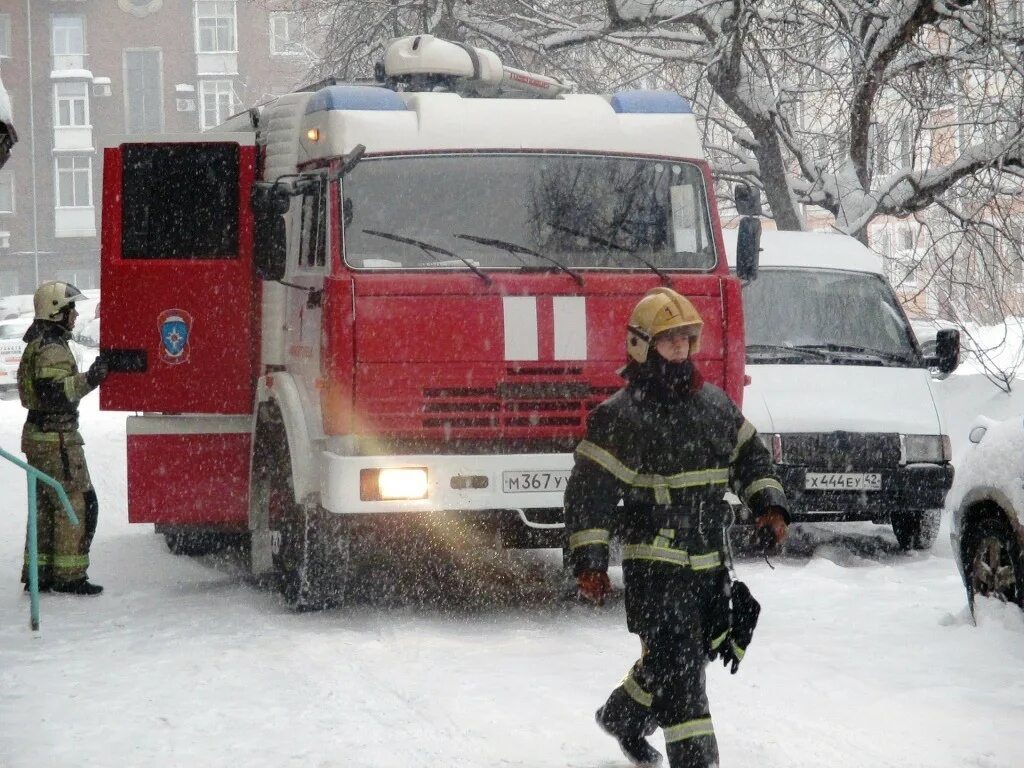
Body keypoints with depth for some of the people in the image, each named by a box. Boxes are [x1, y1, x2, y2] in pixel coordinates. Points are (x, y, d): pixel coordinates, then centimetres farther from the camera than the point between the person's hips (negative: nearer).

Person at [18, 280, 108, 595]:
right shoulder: (52, 349, -18)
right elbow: (54, 393, -26)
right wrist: (89, 379, -24)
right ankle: (69, 576, -6)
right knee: (78, 504, -7)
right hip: (56, 438, -11)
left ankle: (38, 573, 19)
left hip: (39, 436, 11)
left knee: (45, 505, 14)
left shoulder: (39, 344, 16)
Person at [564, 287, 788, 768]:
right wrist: (589, 562, -14)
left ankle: (623, 717, 41)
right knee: (677, 667, -12)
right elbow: (588, 491, -9)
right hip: (655, 569, -7)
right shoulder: (620, 417, -9)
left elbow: (750, 458, 22)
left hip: (709, 562, 7)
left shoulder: (714, 403, 10)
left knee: (676, 661, 17)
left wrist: (768, 505, 4)